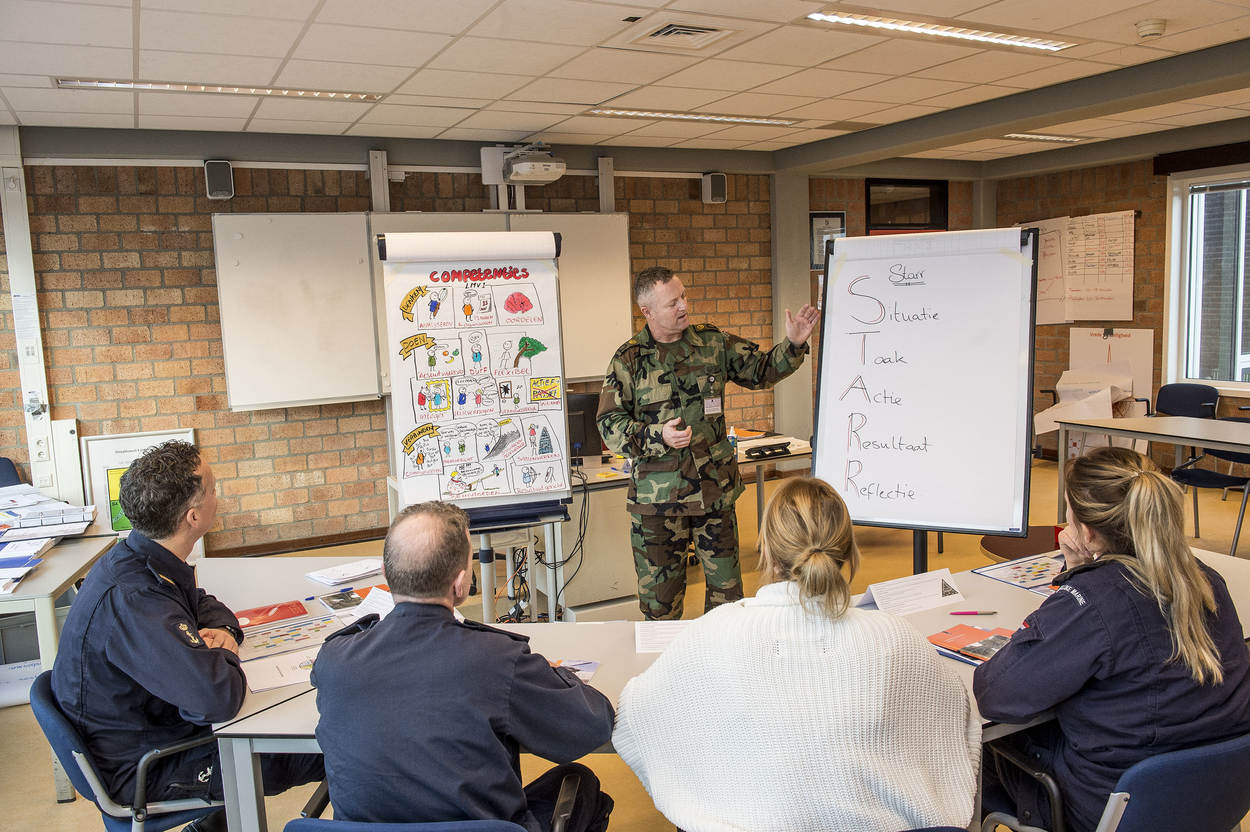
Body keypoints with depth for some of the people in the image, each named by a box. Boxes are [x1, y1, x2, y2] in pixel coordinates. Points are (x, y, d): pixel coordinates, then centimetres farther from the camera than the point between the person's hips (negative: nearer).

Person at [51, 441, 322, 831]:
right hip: (139, 768, -9)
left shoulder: (138, 557, -3)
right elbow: (219, 697, -40)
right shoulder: (132, 599, -33)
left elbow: (202, 603, 17)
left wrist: (223, 630, -6)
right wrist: (224, 653, -17)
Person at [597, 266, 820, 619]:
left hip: (715, 489, 3)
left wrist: (793, 344, -5)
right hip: (657, 495, -2)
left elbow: (761, 371, 12)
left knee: (727, 584, 12)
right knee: (659, 590, 8)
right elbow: (609, 423, -5)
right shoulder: (629, 359, -4)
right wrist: (658, 436, -20)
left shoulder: (713, 343, 3)